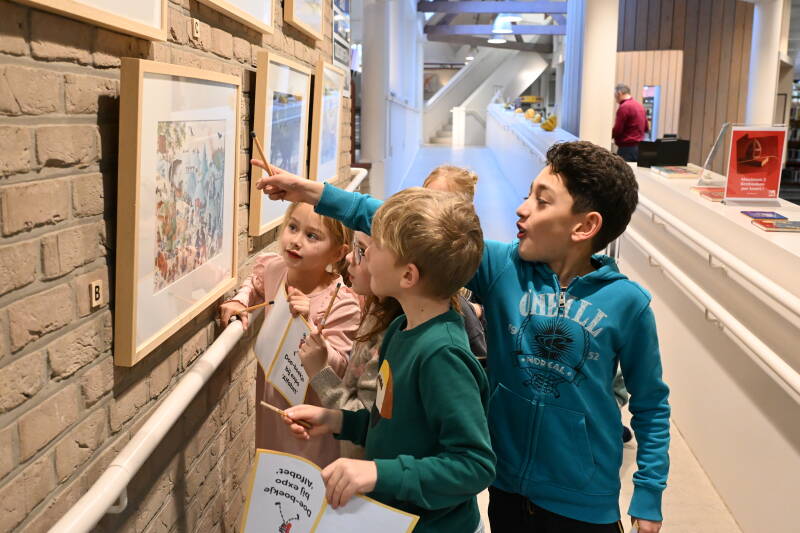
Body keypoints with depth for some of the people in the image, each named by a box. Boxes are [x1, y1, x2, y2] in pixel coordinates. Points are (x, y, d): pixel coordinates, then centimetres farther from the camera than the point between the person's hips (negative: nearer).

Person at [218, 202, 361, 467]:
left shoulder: (341, 304, -27)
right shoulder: (273, 267, -10)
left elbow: (337, 368, -26)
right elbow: (256, 284, 16)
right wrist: (239, 301, -3)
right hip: (270, 396, 6)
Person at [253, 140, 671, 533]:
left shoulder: (626, 303, -13)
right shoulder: (501, 267, -9)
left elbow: (651, 405, -4)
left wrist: (649, 498, -3)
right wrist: (319, 195, -17)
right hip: (507, 490, 2)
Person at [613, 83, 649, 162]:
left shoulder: (624, 107, -12)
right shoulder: (640, 105, 12)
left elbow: (617, 131, -14)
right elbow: (646, 128, 20)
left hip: (627, 147, -8)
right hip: (639, 147, 8)